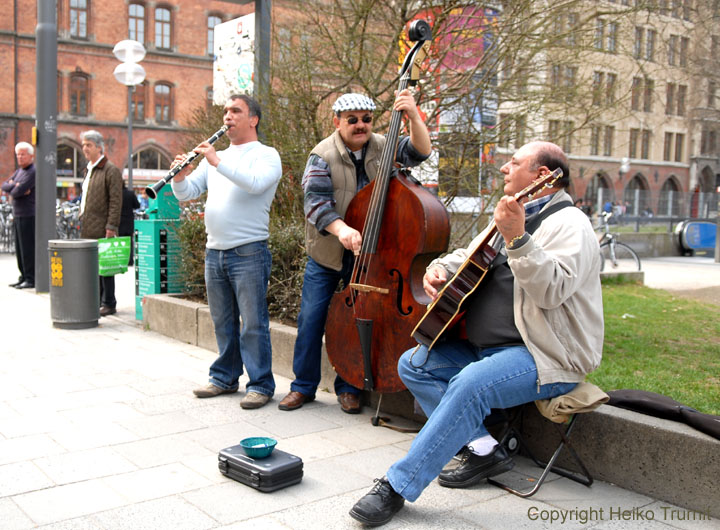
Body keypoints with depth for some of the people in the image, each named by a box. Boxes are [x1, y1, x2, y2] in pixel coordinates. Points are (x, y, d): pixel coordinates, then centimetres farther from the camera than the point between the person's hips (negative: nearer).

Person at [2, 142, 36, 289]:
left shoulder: (33, 172, -12)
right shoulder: (19, 171, 18)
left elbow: (17, 192, -19)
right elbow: (4, 186, 9)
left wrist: (12, 189, 1)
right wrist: (15, 186, -9)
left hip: (28, 216, -9)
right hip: (17, 215, 9)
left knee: (28, 248, -7)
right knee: (19, 248, 12)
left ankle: (31, 279, -3)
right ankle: (23, 276, 19)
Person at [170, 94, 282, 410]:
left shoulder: (266, 155, 0)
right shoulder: (213, 158, 18)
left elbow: (255, 183, -22)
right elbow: (187, 193, 11)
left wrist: (218, 162, -23)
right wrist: (180, 178, -9)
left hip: (248, 252, -6)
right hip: (214, 251, 6)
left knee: (253, 322, -3)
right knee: (222, 321, 15)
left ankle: (260, 385, 6)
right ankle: (225, 378, 26)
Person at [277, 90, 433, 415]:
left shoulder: (382, 148, 0)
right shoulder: (323, 156, -9)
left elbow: (420, 151, -14)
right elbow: (316, 202, -22)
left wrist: (414, 116, -32)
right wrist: (341, 229, -39)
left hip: (366, 255, 2)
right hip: (326, 255, -1)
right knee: (311, 319, 2)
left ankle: (348, 387, 21)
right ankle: (303, 385, 18)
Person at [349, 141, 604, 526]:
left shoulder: (568, 224, -11)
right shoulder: (513, 216, 20)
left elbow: (552, 290, -28)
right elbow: (468, 257, 28)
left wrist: (517, 238, -36)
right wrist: (439, 268, 5)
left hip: (545, 357, -10)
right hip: (487, 347, 10)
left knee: (470, 384, -35)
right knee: (413, 364, 1)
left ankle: (398, 485, -27)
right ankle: (483, 450, -5)